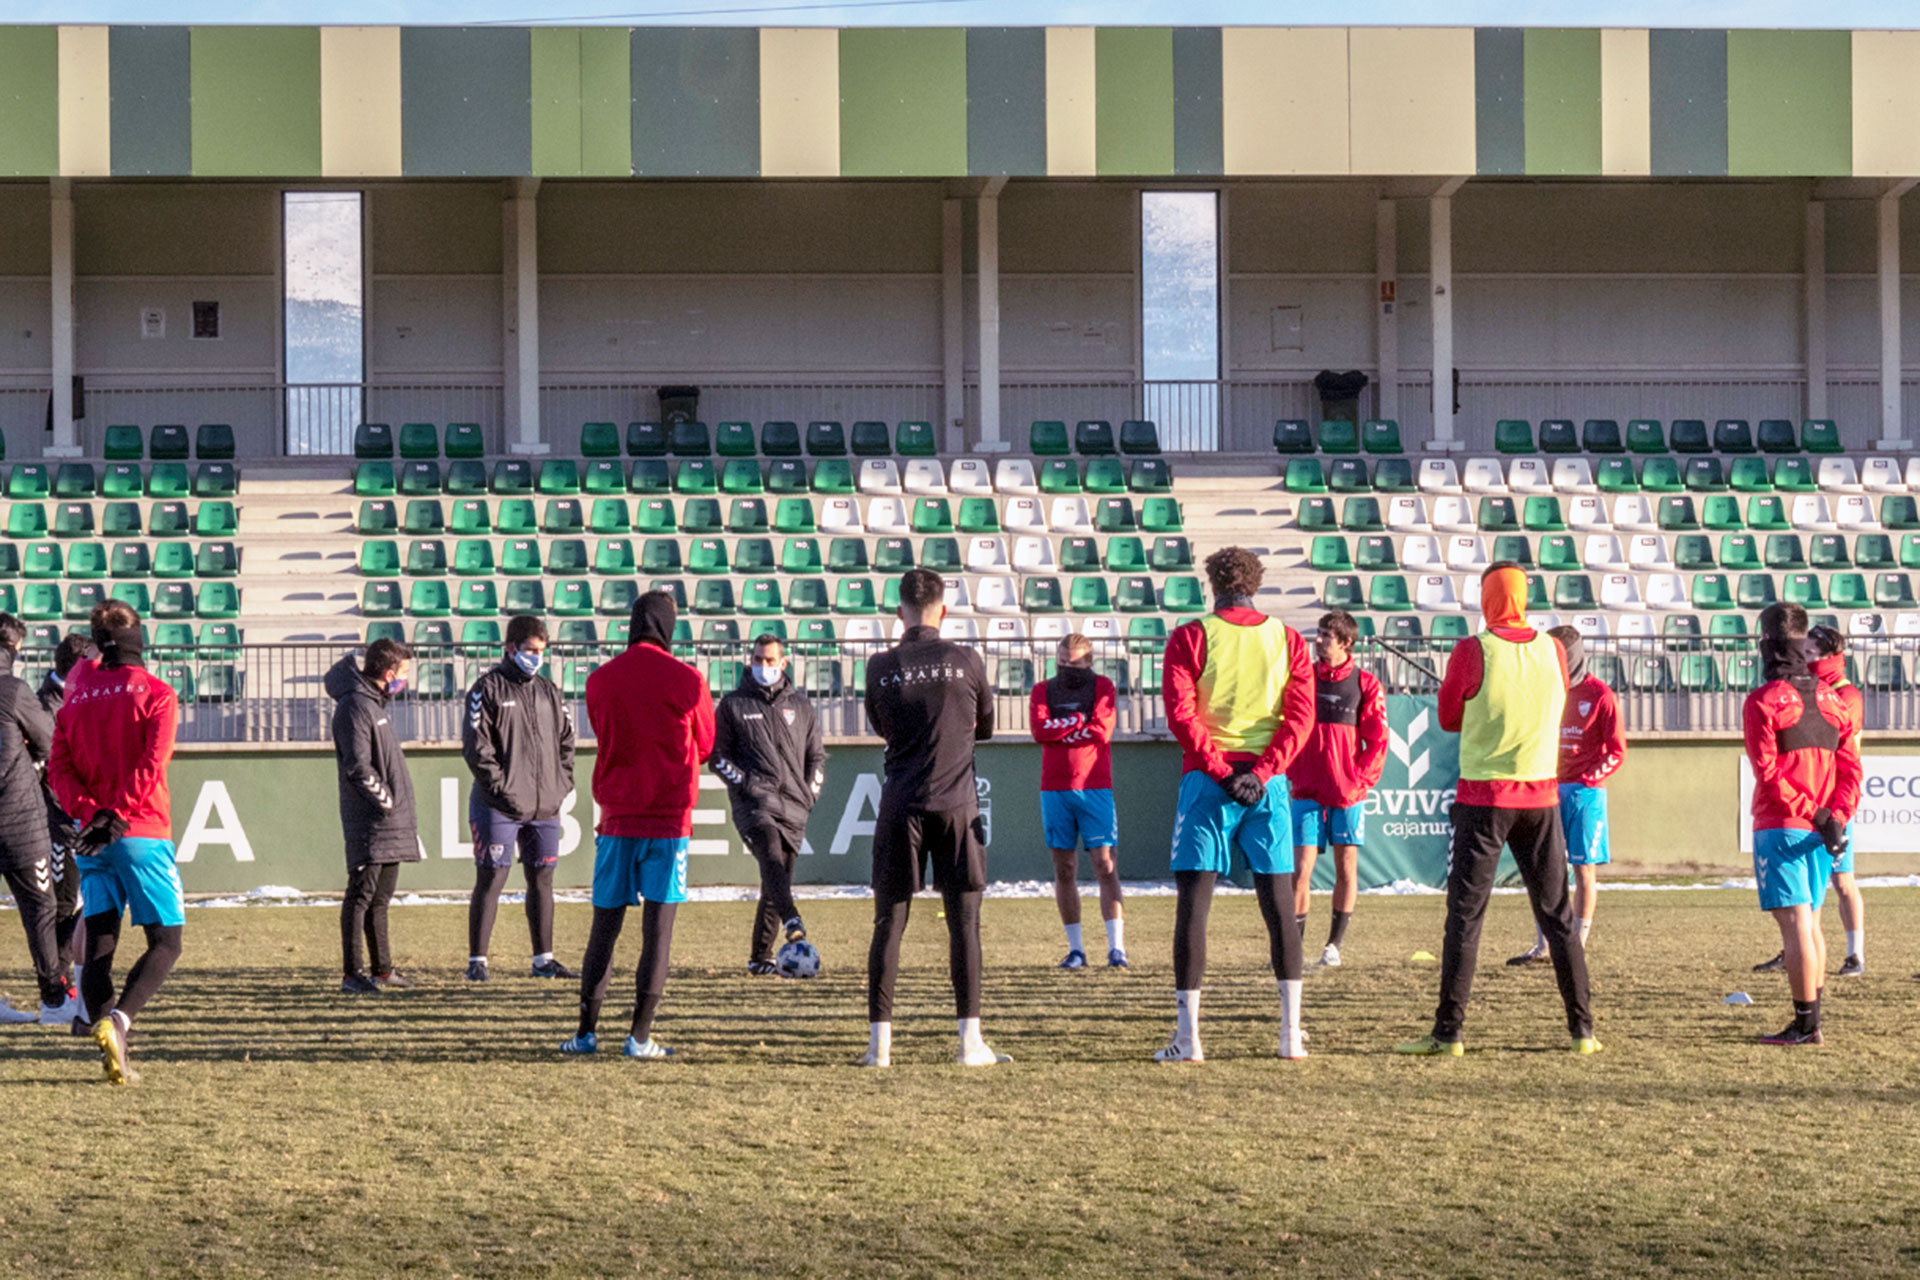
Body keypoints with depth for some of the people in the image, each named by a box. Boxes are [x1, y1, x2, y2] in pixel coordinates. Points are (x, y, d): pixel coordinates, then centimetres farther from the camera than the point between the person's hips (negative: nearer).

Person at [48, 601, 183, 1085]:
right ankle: (117, 1022, -23)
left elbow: (59, 768, 3)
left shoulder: (75, 698, 12)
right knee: (166, 941, 1)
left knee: (99, 944, 6)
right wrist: (116, 817, -15)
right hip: (143, 834, -4)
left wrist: (90, 813, -6)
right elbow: (152, 763, -14)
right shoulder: (155, 693, -1)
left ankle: (109, 1050, -7)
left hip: (92, 839, 4)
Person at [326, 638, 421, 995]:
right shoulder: (355, 706, -13)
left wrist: (402, 812, 15)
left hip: (391, 825, 10)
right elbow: (358, 767, -20)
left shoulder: (375, 702, 18)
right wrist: (387, 800, -14)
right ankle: (352, 974, -7)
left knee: (380, 897, 15)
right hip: (369, 823, -10)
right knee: (362, 894, -8)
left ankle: (383, 969, 21)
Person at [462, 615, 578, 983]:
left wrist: (563, 785, 6)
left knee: (542, 880, 10)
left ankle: (543, 959, 17)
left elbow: (566, 741, 19)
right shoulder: (488, 689, -4)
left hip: (545, 807, 6)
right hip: (499, 808, -6)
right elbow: (476, 746, -11)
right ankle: (477, 961, -1)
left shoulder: (549, 692, 14)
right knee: (491, 880, -5)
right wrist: (501, 788, -15)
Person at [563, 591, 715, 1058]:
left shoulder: (599, 681, 3)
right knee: (658, 928, -1)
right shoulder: (688, 681, -4)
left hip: (616, 819, 3)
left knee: (604, 927, 9)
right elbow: (704, 747, 9)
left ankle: (587, 1032, 10)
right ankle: (640, 1036, -5)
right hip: (669, 821, -3)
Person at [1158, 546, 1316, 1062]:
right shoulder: (1288, 640, 8)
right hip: (1268, 785, 2)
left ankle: (1187, 1035, -6)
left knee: (1192, 902, -1)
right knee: (1279, 901, 8)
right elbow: (1300, 717, -1)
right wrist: (1260, 772, -8)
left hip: (1206, 782, -2)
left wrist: (1220, 771, -10)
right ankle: (1291, 1033, 7)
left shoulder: (1190, 638, -1)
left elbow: (1180, 713, -11)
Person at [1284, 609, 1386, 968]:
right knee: (1300, 869, -4)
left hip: (1347, 793, -1)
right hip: (1306, 791, 1)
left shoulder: (1365, 685, 0)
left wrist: (1360, 782, -9)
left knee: (1346, 867, 3)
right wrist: (1291, 775, 0)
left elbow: (1377, 741, 0)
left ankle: (1335, 944, 12)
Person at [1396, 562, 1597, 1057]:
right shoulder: (1552, 650, 0)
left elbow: (1448, 720, 2)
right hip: (1541, 794, 3)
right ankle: (1582, 1029, 9)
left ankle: (1448, 1032, -2)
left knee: (1465, 916, 0)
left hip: (1484, 798, -3)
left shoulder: (1472, 652, -11)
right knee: (1558, 915, 9)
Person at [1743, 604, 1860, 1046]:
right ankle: (1810, 1021, 19)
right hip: (1822, 831, 7)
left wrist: (1818, 816, -15)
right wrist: (1835, 818, -5)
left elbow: (1769, 773, -15)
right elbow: (1851, 768, 4)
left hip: (1780, 828, -6)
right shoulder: (1832, 700, 10)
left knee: (1795, 923, -8)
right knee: (1810, 923, 15)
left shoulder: (1762, 702, -9)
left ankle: (1805, 1024, -10)